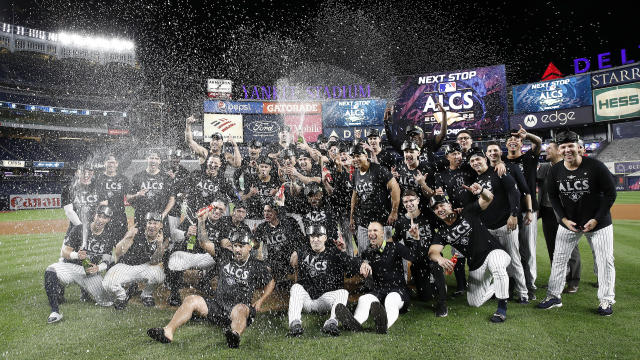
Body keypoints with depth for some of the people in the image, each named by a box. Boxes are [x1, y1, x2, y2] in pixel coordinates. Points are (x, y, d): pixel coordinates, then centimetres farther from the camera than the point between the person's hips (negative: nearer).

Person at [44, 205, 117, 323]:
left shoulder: (109, 237, 1)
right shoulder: (79, 230, -8)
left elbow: (107, 260, 2)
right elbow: (65, 252, -8)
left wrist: (98, 268, -18)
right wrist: (76, 255, -29)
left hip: (92, 272, 2)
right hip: (72, 267, -2)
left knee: (107, 302, -4)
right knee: (51, 271, -35)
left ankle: (87, 291, 29)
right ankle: (55, 311, -28)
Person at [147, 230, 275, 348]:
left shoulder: (257, 266, 0)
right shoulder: (224, 256, 7)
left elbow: (271, 283, 13)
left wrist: (260, 302, 2)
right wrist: (201, 222, -5)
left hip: (241, 307, -4)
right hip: (218, 305, 4)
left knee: (240, 309, -38)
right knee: (191, 300, -12)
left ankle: (235, 336, -59)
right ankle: (168, 331, -17)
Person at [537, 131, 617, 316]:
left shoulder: (595, 166, -16)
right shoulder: (555, 170, -6)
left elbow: (610, 193, -9)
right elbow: (553, 196, 5)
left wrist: (596, 219, -13)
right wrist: (564, 219, -4)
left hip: (598, 223, -3)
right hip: (568, 223, 3)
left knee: (604, 260, 3)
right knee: (559, 259, 5)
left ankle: (606, 300, 20)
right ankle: (554, 296, 17)